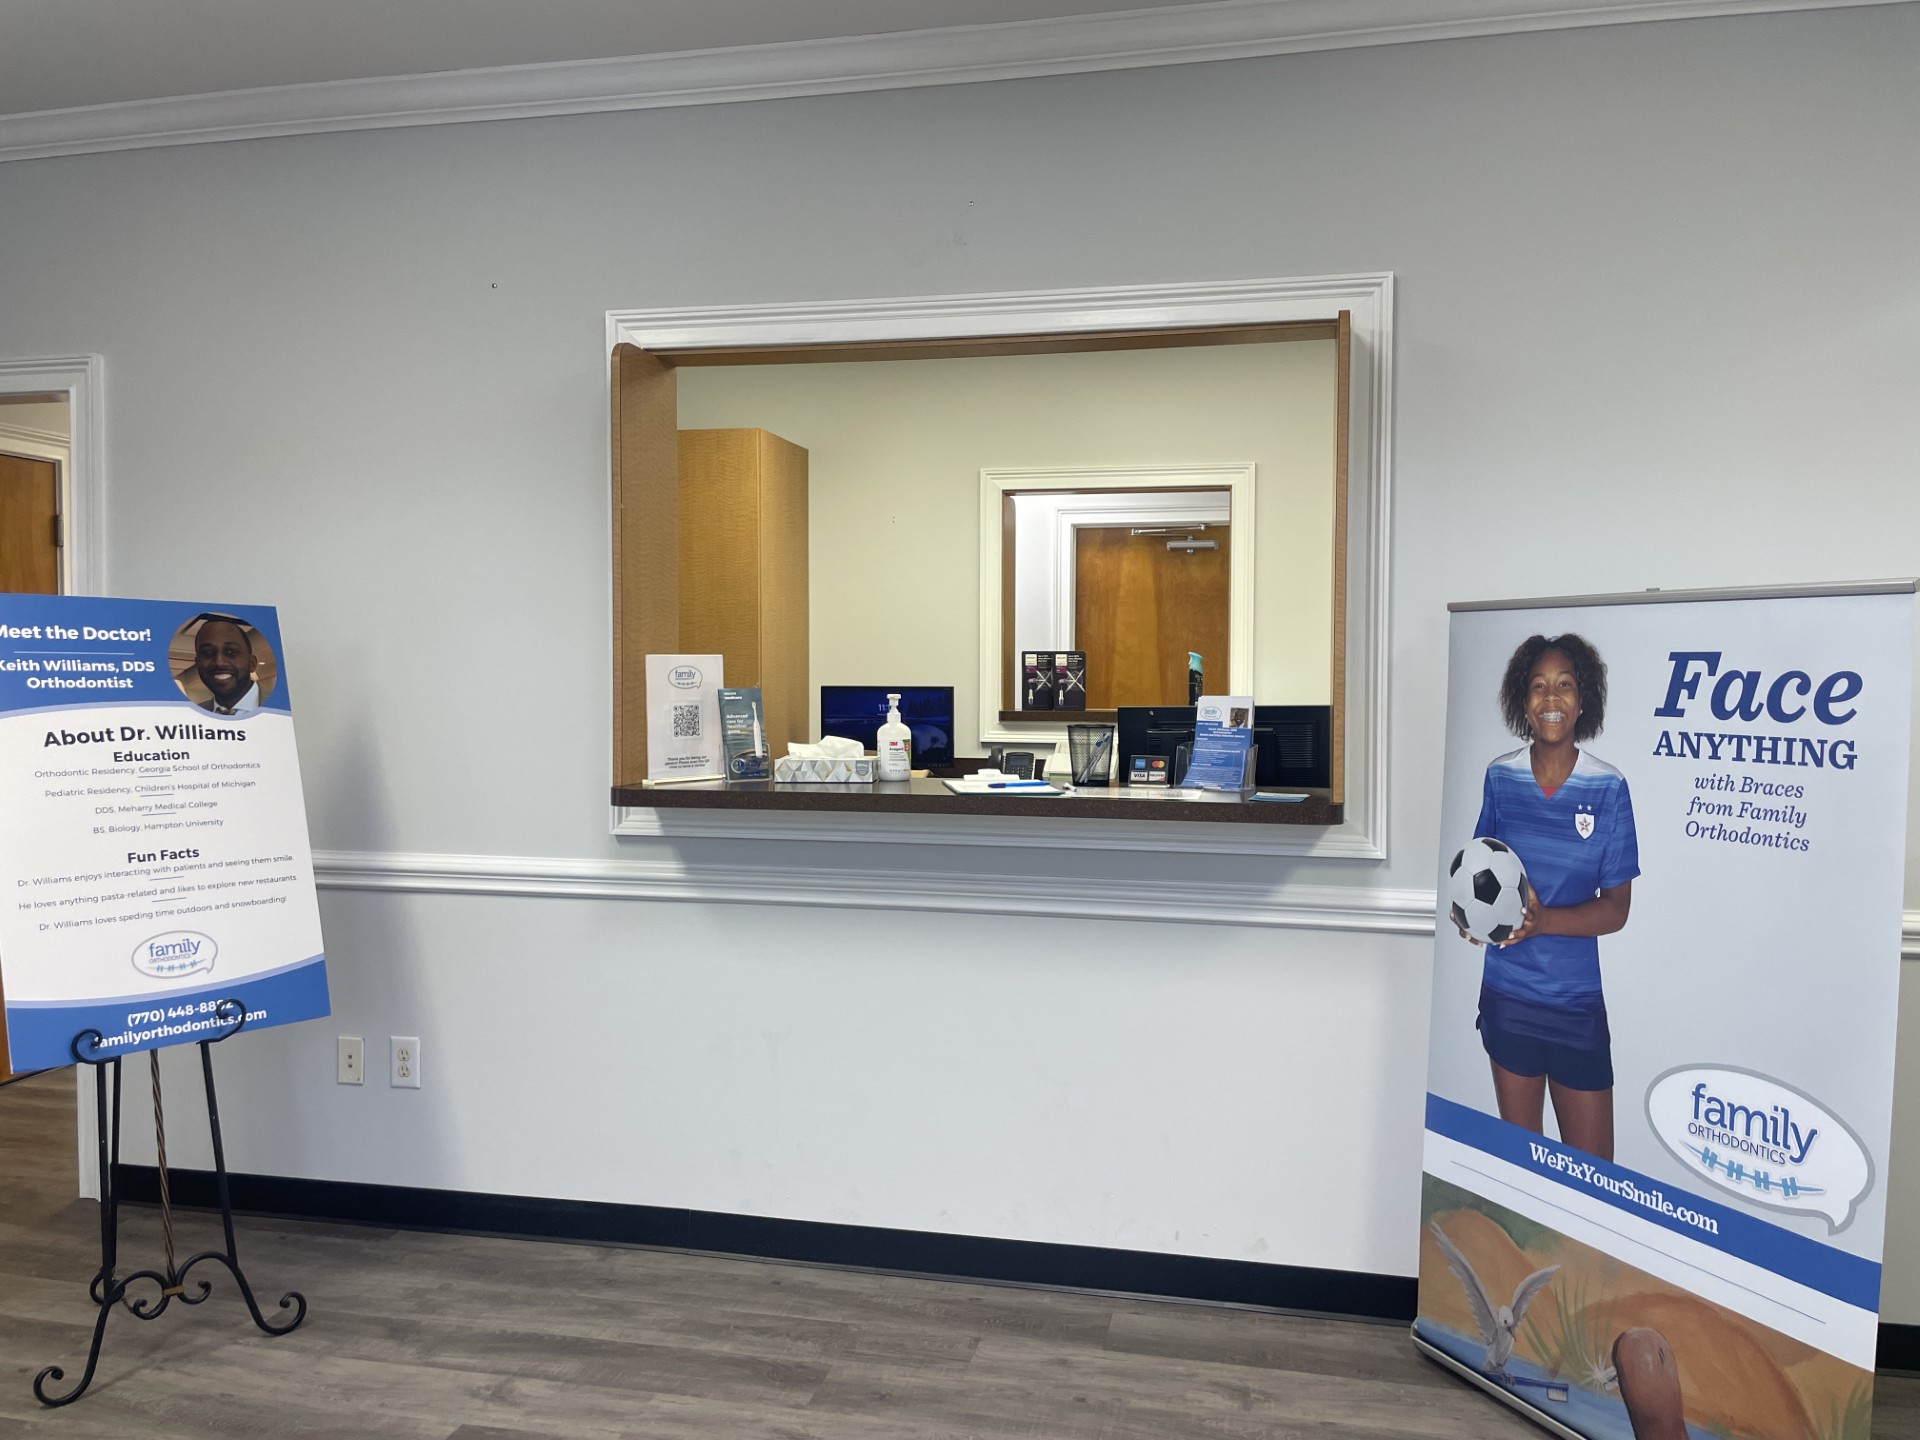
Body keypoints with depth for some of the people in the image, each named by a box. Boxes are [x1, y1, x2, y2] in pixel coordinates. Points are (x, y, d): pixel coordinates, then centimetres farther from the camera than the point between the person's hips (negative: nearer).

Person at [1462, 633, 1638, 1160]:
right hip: (1506, 994, 2)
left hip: (1576, 1001, -2)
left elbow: (1616, 908, -5)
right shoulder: (1501, 778, 0)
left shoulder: (1608, 789, -7)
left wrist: (1543, 920, -23)